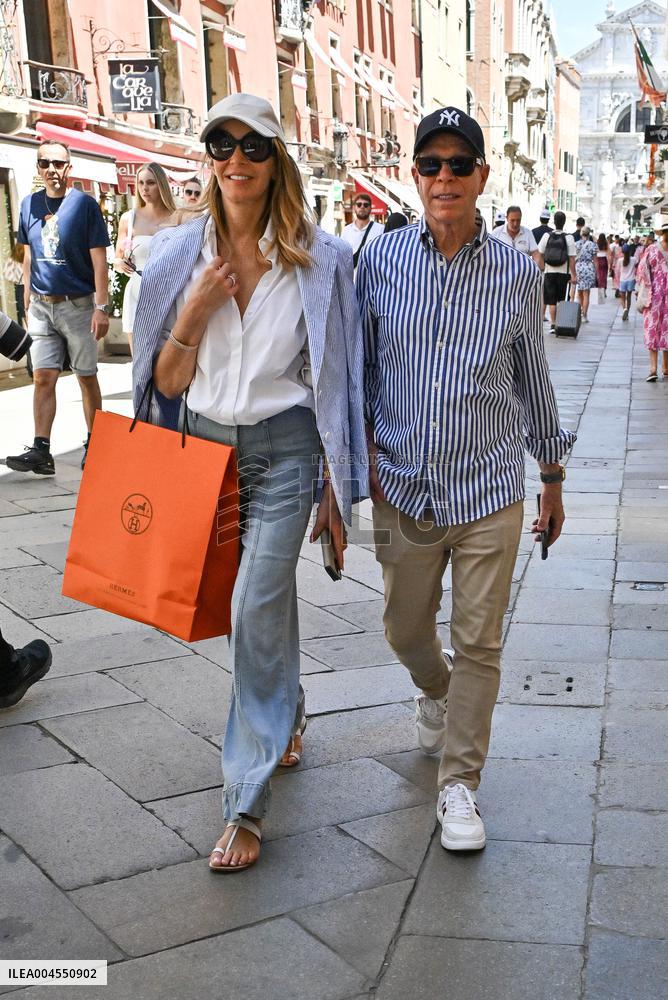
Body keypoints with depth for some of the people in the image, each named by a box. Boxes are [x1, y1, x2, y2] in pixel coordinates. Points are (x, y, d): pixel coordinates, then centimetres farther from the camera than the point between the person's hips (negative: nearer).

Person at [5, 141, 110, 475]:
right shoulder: (29, 204, 7)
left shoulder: (84, 204, -6)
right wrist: (28, 304, 11)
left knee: (87, 378, 6)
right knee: (43, 378, -1)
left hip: (78, 305, -4)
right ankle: (40, 450, -2)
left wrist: (101, 307, -14)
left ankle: (93, 445, 16)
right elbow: (29, 257, 14)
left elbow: (98, 259, -8)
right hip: (41, 306, 4)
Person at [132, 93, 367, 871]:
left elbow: (335, 381, -2)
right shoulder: (180, 255, 1)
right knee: (263, 600, 18)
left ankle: (246, 800, 0)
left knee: (257, 609, -11)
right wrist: (196, 311, -15)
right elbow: (167, 383, 1)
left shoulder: (317, 258, -5)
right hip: (203, 443, 3)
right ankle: (287, 709, 47)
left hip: (283, 448, -3)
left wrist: (335, 489, -2)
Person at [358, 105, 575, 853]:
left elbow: (533, 380, 9)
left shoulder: (517, 274, -2)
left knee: (478, 644, 3)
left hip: (489, 490, -1)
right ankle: (436, 693, 51)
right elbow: (359, 368, 7)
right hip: (403, 487, 1)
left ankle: (459, 783, 18)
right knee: (406, 629, 17)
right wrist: (360, 448, -1)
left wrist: (553, 477, 13)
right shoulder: (380, 261, -2)